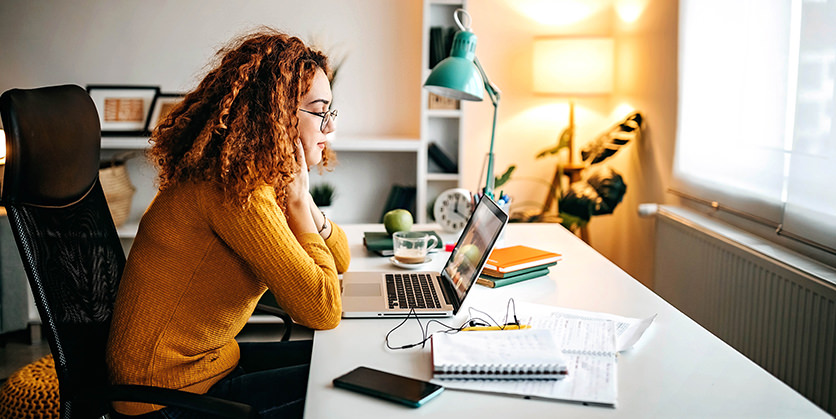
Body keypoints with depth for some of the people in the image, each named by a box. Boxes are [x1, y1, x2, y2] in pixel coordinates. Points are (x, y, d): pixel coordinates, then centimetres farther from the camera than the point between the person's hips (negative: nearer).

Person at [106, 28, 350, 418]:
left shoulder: (268, 177, 3)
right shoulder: (237, 193, -26)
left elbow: (339, 259, 10)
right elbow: (324, 310, -27)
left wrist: (299, 198, -7)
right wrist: (296, 200, -20)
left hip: (207, 358, 9)